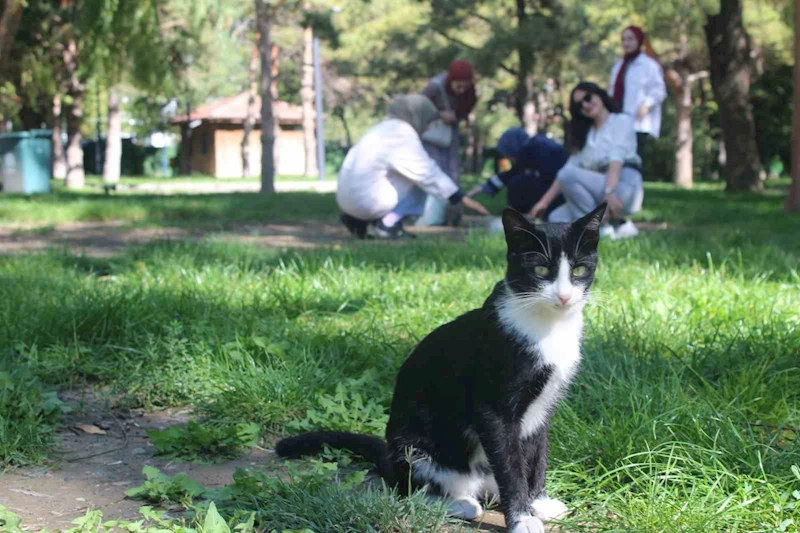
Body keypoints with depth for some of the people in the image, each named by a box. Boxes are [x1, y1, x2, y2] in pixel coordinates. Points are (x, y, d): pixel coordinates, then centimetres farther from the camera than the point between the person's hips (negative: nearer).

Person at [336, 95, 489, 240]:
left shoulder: (385, 128, 18)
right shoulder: (403, 134, -10)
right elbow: (428, 173, -13)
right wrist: (462, 199, -10)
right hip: (367, 200, -9)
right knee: (422, 182, 4)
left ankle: (358, 219, 14)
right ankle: (388, 224, -7)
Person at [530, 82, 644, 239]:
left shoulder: (621, 121, 5)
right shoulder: (586, 135, 24)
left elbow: (616, 158, -13)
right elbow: (571, 165, 12)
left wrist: (610, 192, -30)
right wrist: (545, 201, 0)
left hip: (625, 188, -7)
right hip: (601, 191, 7)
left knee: (569, 175, -24)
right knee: (557, 219, -9)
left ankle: (597, 230, -17)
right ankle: (617, 225, -2)